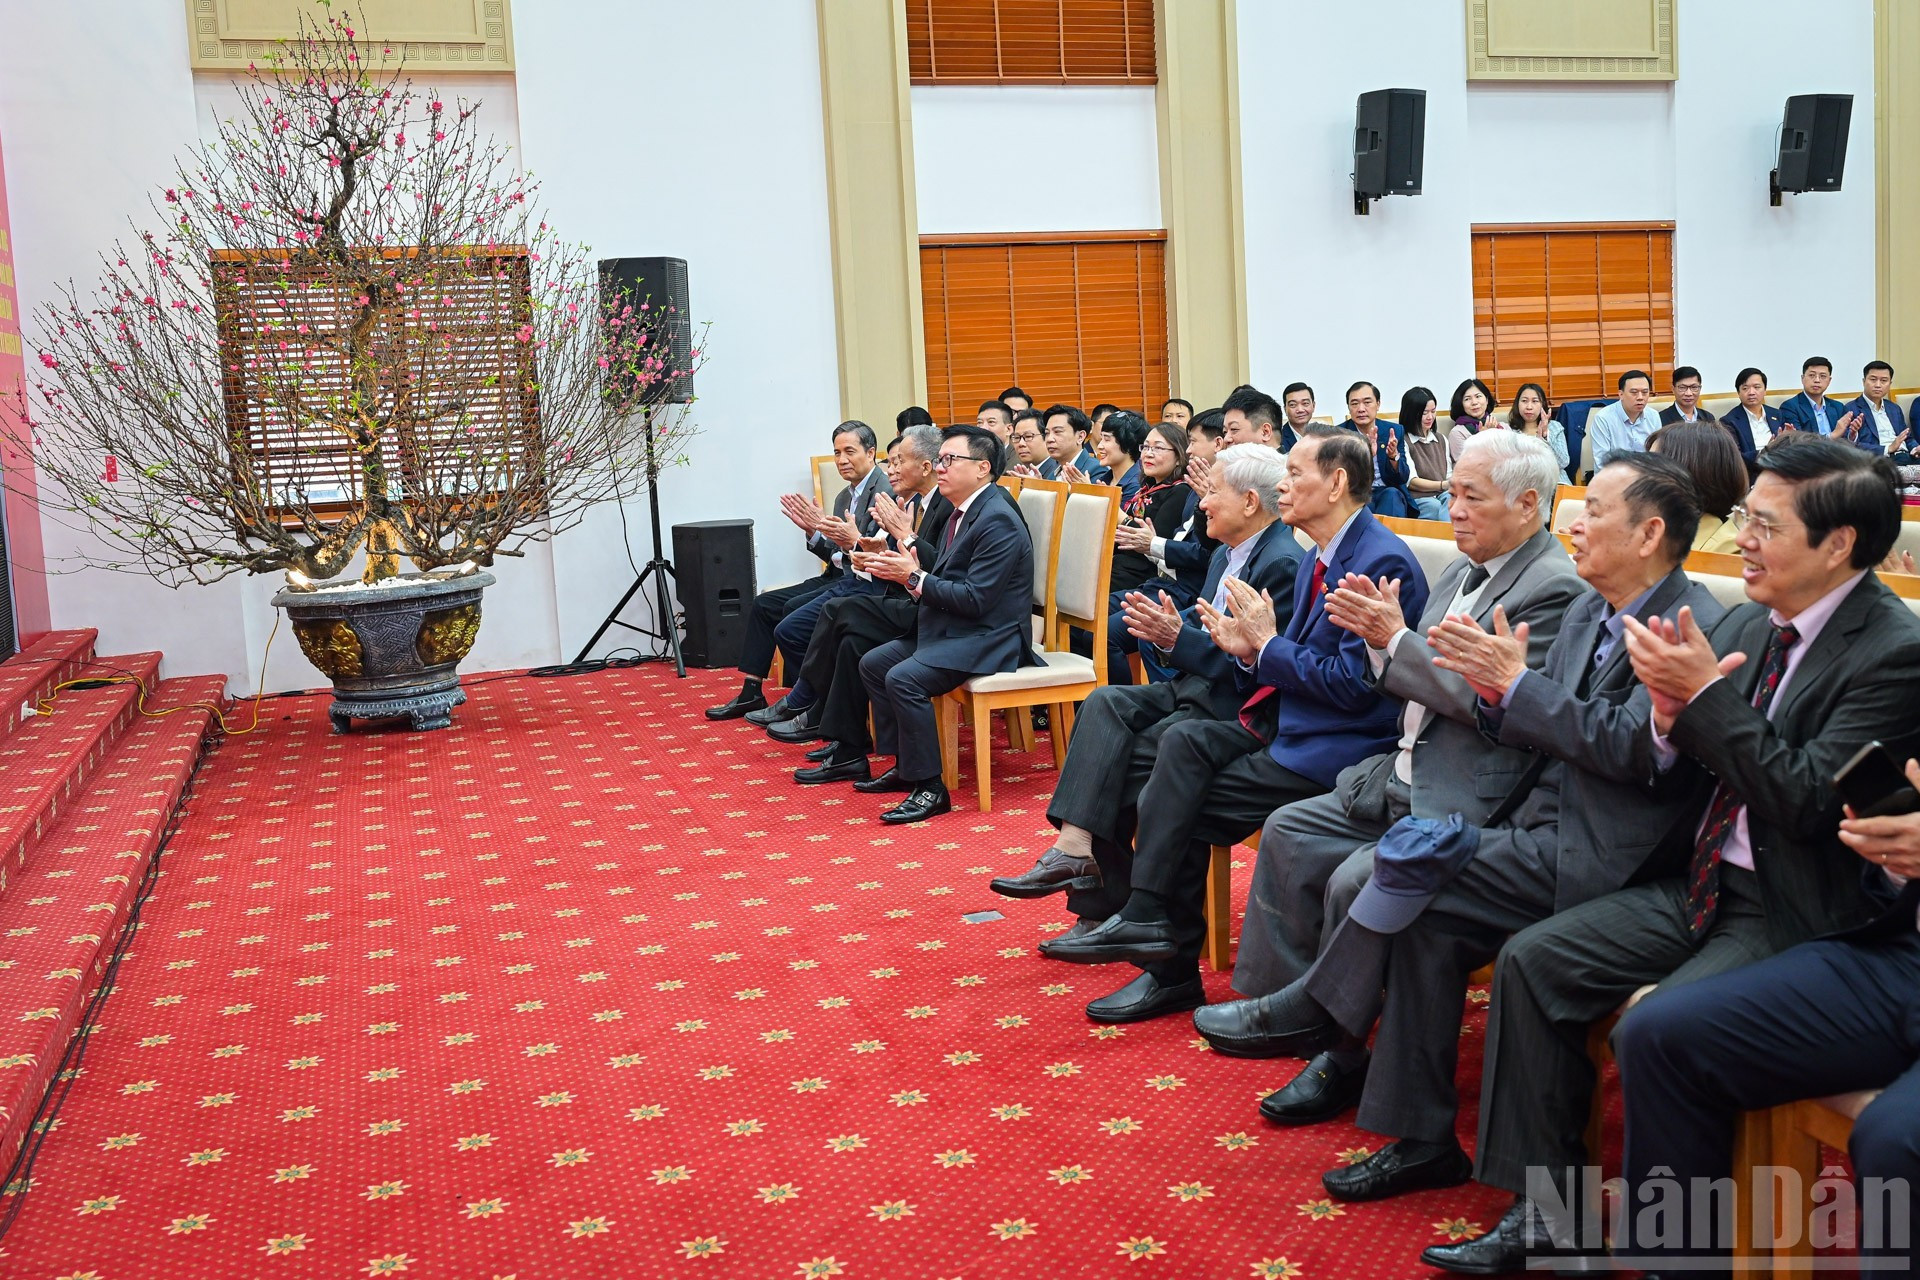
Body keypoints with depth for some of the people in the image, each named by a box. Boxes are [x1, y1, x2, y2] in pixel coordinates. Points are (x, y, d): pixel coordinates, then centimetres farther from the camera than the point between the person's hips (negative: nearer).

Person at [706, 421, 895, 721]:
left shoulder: (884, 491, -12)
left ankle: (811, 705, -9)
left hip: (864, 583, -10)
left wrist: (855, 542, -33)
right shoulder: (844, 497, 17)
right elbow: (836, 554, 15)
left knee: (794, 607, -26)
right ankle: (750, 693, 11)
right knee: (763, 604, 8)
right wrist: (813, 530, -1)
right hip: (837, 578, 10)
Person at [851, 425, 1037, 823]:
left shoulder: (997, 520, -19)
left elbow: (976, 599, -24)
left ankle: (929, 787, -15)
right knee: (873, 664, 9)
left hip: (988, 637, -11)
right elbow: (943, 580, 12)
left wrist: (914, 577, -21)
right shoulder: (961, 513, 13)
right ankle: (905, 766, 16)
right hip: (949, 628, 11)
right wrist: (898, 570, -6)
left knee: (904, 678, -27)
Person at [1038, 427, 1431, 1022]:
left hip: (1337, 747, -9)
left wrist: (1268, 645, -13)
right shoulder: (1321, 558, 15)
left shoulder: (1384, 561, -16)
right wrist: (1249, 650, -4)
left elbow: (1353, 685, -20)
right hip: (1288, 727, 9)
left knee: (1180, 808, -16)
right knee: (1183, 740, -15)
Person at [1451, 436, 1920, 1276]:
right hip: (1705, 884, 8)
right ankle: (1544, 1204, 4)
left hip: (1801, 914, -8)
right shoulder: (1747, 624, 7)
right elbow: (1674, 775, 10)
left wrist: (1708, 693, -24)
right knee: (1531, 961, -4)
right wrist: (1672, 717, -12)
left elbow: (1807, 803, -22)